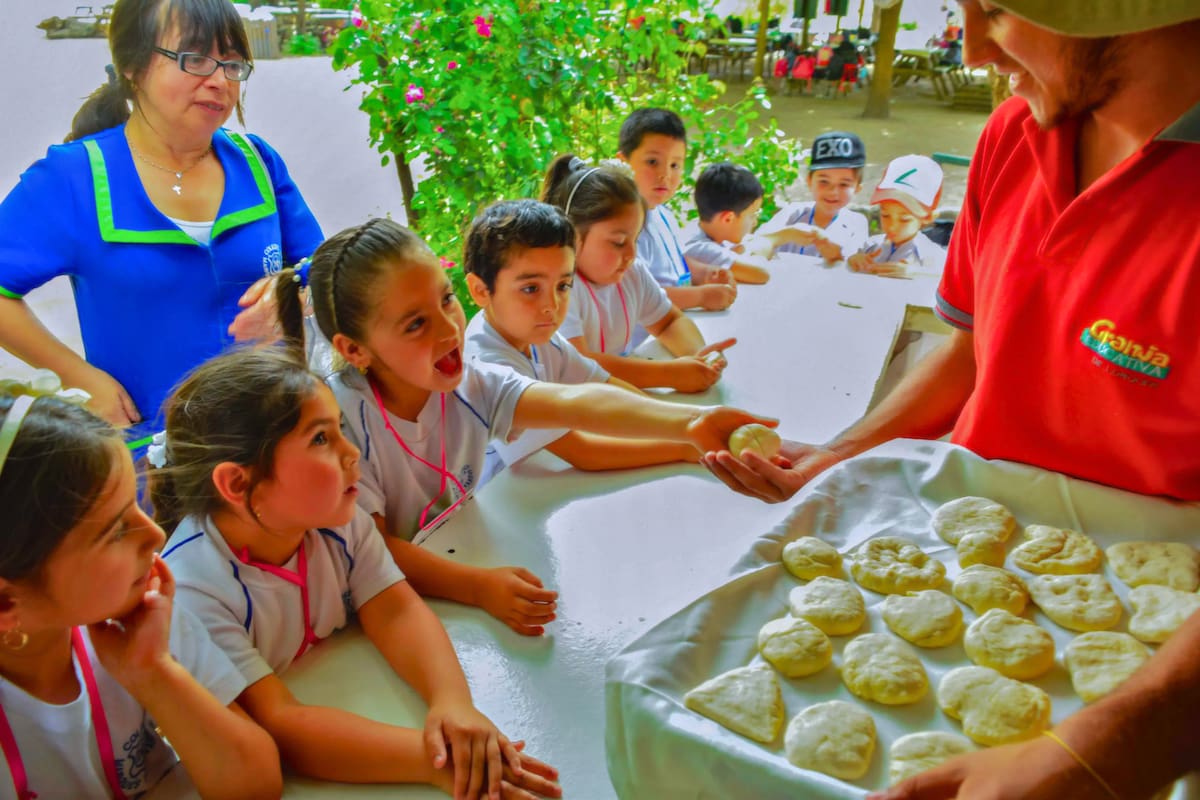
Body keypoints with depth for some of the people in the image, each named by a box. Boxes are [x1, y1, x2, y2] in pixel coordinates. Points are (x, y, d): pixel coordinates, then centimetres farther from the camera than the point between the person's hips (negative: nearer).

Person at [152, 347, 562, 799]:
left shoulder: (338, 522, -8)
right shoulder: (191, 591, -25)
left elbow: (397, 611, -16)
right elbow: (279, 727, -29)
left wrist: (452, 703, -34)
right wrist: (433, 761, -38)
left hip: (349, 712, 5)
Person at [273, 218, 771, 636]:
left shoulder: (469, 386, -8)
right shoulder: (340, 418, -20)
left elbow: (575, 403, -23)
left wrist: (688, 422, -38)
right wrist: (479, 587, -36)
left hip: (462, 567, 4)